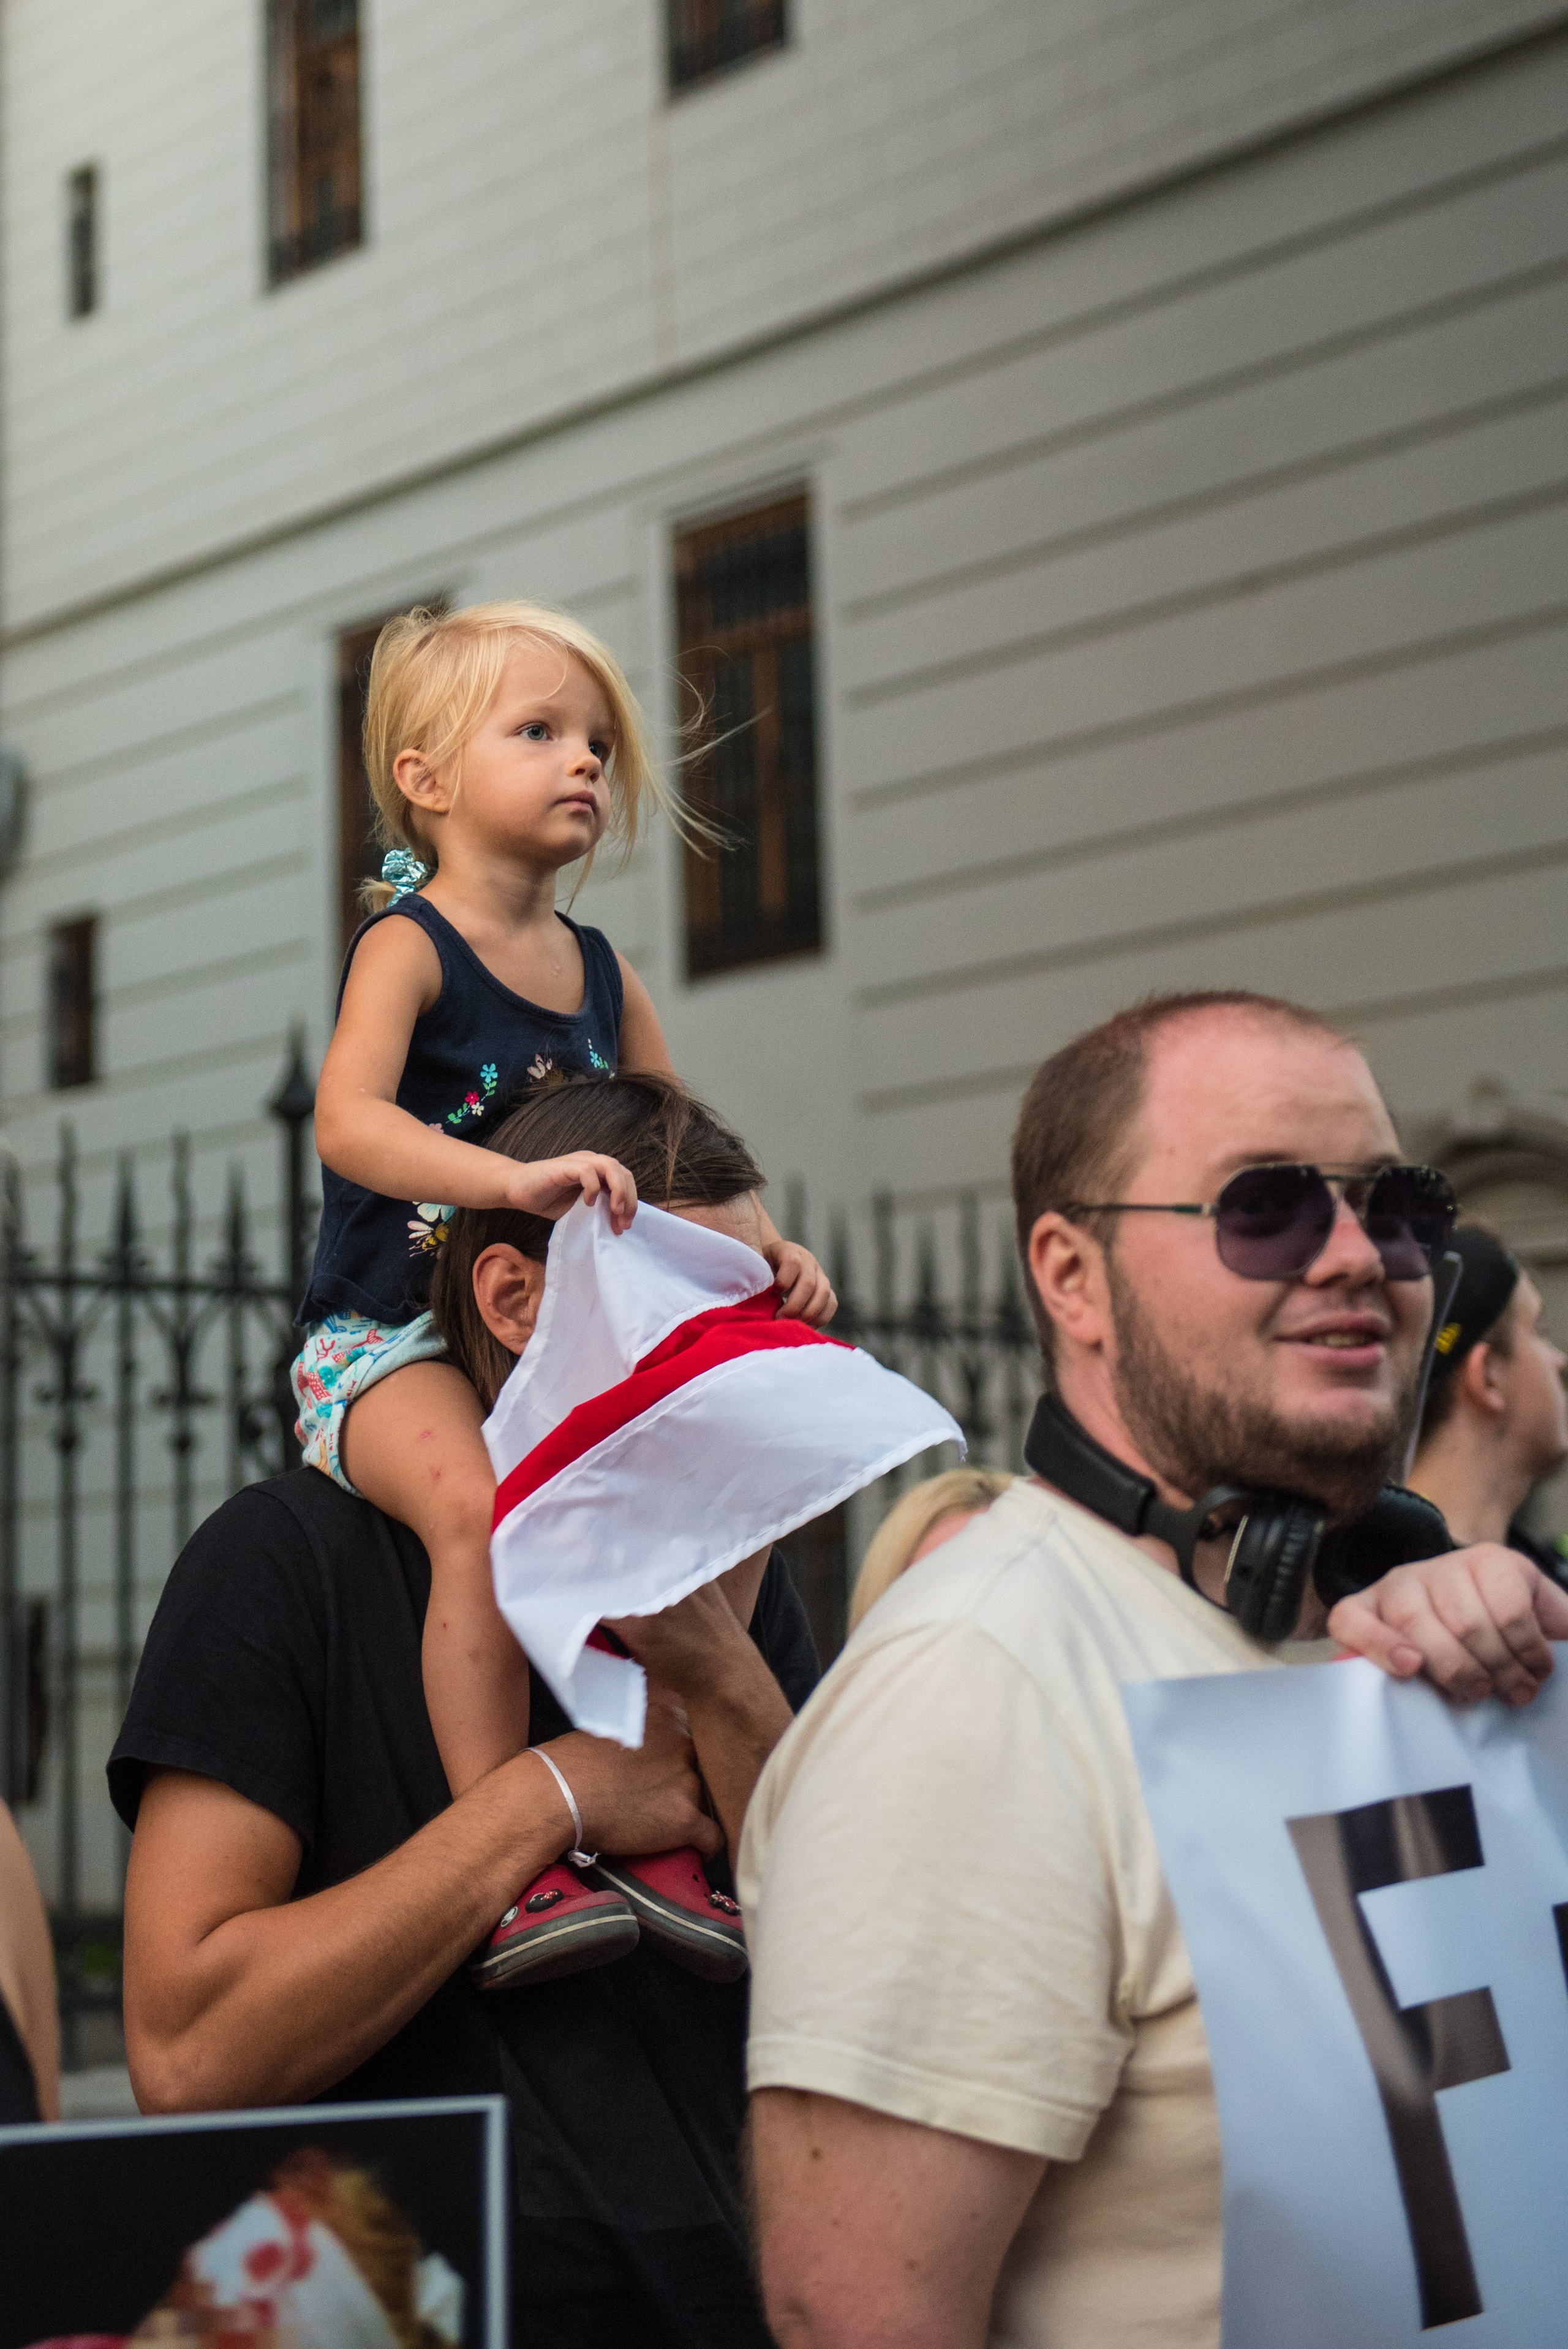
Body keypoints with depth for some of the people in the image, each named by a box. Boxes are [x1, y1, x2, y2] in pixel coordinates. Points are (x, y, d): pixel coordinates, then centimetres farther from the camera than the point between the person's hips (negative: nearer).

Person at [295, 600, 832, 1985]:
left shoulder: (604, 976, 13)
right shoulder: (409, 945, -8)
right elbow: (348, 1123, -25)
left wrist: (771, 1251, 1)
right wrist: (520, 1180, -39)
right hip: (388, 1340, -7)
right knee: (482, 1509, -34)